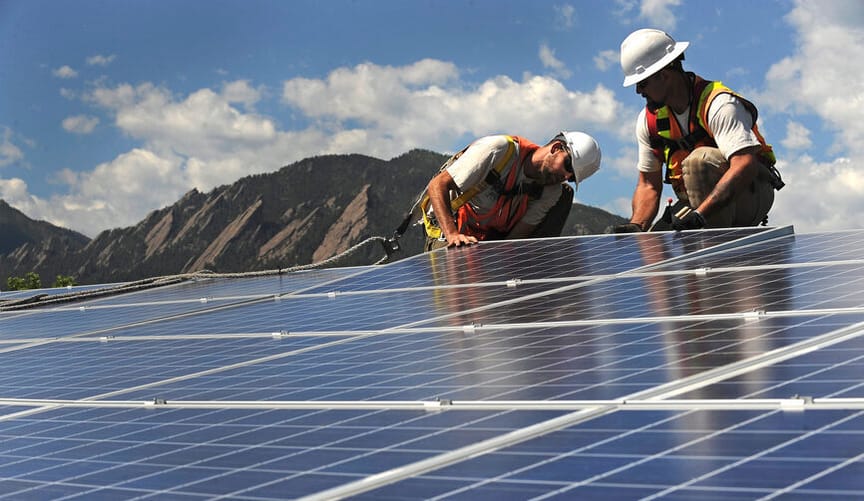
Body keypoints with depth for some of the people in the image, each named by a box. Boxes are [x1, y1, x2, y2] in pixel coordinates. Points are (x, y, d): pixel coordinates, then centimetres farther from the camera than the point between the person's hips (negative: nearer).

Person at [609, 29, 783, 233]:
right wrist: (636, 226, -17)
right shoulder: (648, 120, 1)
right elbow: (649, 185, 4)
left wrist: (700, 214, -44)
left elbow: (745, 166, -35)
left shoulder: (720, 105, -22)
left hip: (752, 194, -6)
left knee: (701, 159, -34)